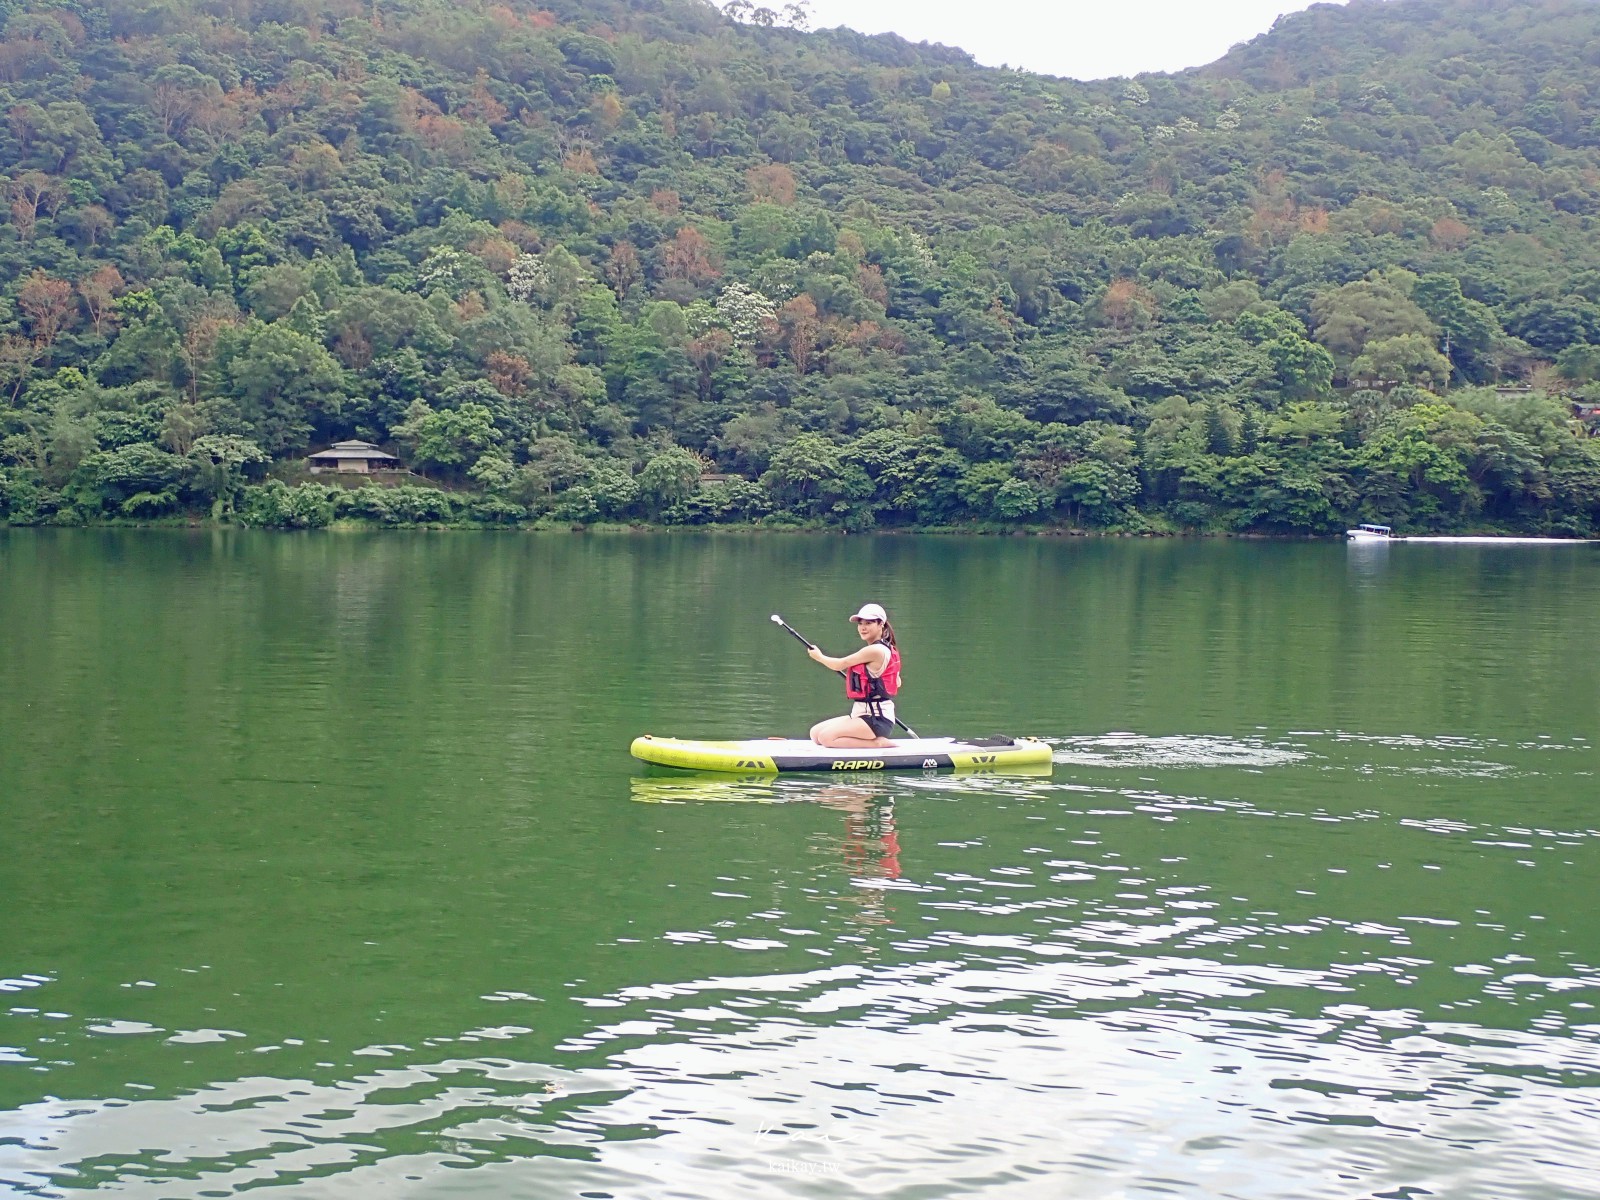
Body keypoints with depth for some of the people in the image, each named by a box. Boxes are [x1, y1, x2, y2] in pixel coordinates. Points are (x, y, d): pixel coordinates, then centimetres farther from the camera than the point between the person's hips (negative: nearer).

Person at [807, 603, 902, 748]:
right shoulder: (886, 649, 13)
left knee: (826, 737, -21)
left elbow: (839, 665, -8)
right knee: (815, 733, 7)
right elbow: (897, 683, 25)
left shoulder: (875, 651, -17)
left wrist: (819, 656, 10)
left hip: (876, 720, -10)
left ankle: (878, 743, -12)